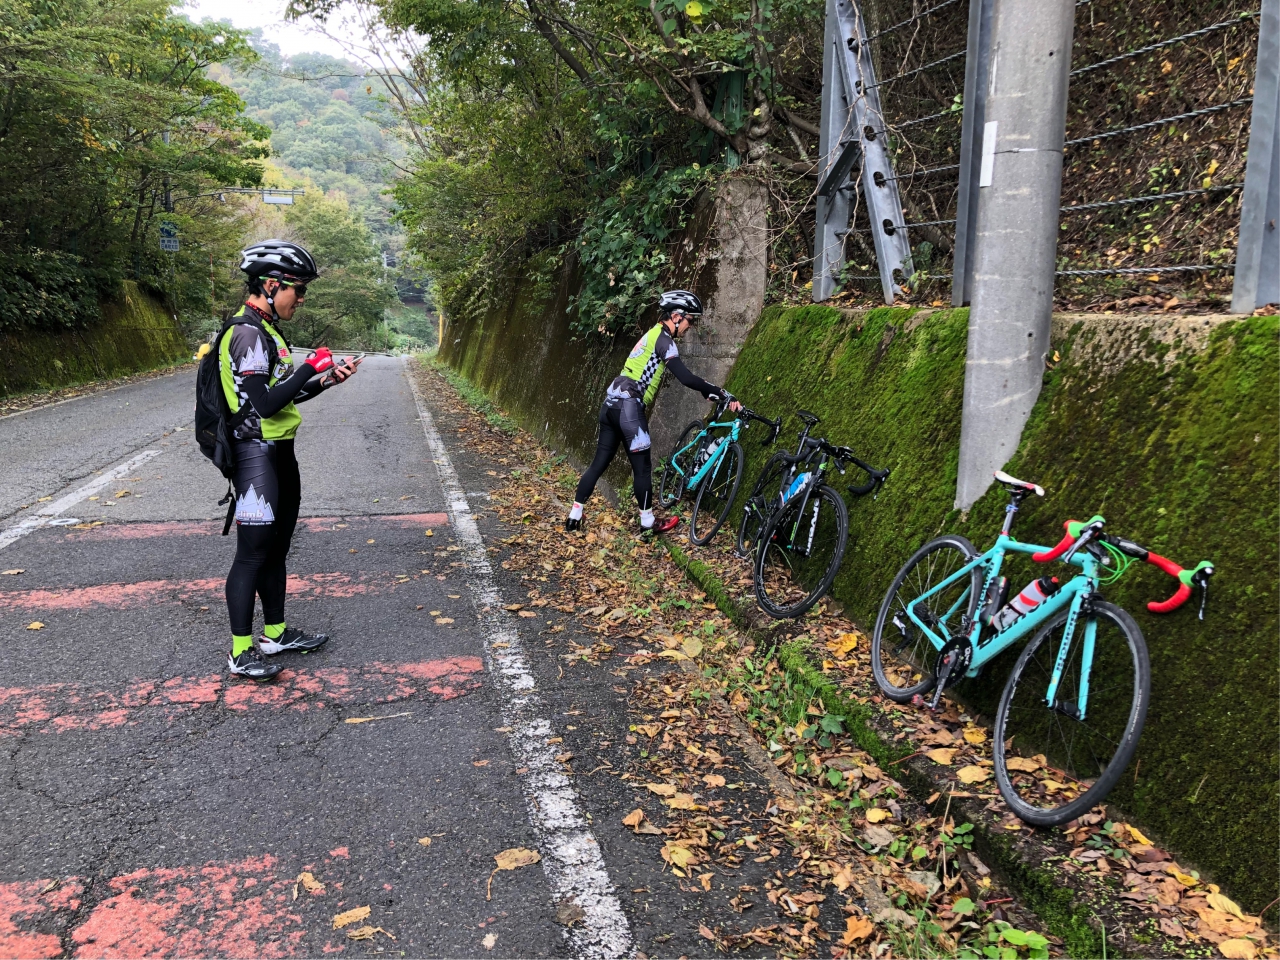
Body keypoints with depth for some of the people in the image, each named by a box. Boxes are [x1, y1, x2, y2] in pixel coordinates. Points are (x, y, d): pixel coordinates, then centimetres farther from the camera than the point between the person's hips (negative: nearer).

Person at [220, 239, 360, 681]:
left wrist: (327, 380, 7)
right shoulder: (248, 334, -18)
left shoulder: (266, 331, 15)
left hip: (279, 452, 10)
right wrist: (311, 367, -17)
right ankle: (240, 652, 7)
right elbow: (265, 403, -24)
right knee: (252, 555, -3)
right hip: (257, 455, -10)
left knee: (275, 549, 17)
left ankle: (276, 633, 29)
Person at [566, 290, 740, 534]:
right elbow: (685, 377, -17)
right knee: (642, 466, 2)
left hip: (612, 404, 9)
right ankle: (647, 523, 12)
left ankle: (574, 516, 15)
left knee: (599, 463, 12)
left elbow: (681, 376, 24)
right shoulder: (663, 338, -8)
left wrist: (709, 392, 17)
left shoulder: (654, 335, 22)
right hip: (628, 406, -9)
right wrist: (722, 394, -13)